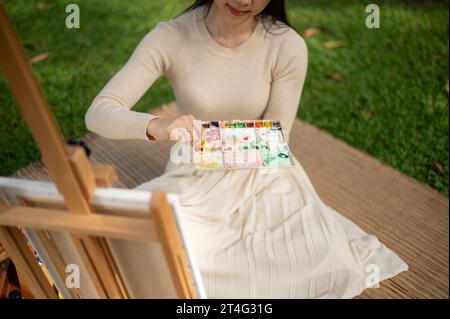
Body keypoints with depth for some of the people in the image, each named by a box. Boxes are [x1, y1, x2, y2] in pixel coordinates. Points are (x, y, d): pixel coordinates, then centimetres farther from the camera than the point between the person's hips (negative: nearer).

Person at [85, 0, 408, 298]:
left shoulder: (288, 46, -14)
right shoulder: (171, 37, -14)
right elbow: (97, 113, -19)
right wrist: (155, 125, -40)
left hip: (260, 173, 1)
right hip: (194, 177, 0)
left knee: (327, 268, -21)